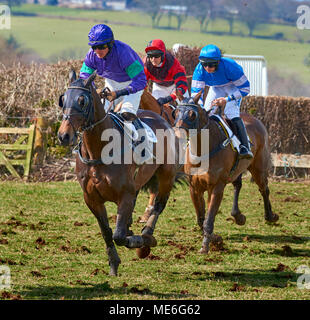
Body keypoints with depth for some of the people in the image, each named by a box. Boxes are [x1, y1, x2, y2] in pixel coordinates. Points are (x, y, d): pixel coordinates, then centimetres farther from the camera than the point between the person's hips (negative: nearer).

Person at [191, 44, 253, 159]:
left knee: (231, 113, -27)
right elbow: (195, 91, -21)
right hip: (216, 88, 5)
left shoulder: (229, 66, -38)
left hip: (234, 86, -5)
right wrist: (200, 105, -40)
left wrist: (227, 99, -35)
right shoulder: (200, 69, -28)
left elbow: (245, 88, -28)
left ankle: (245, 147, -31)